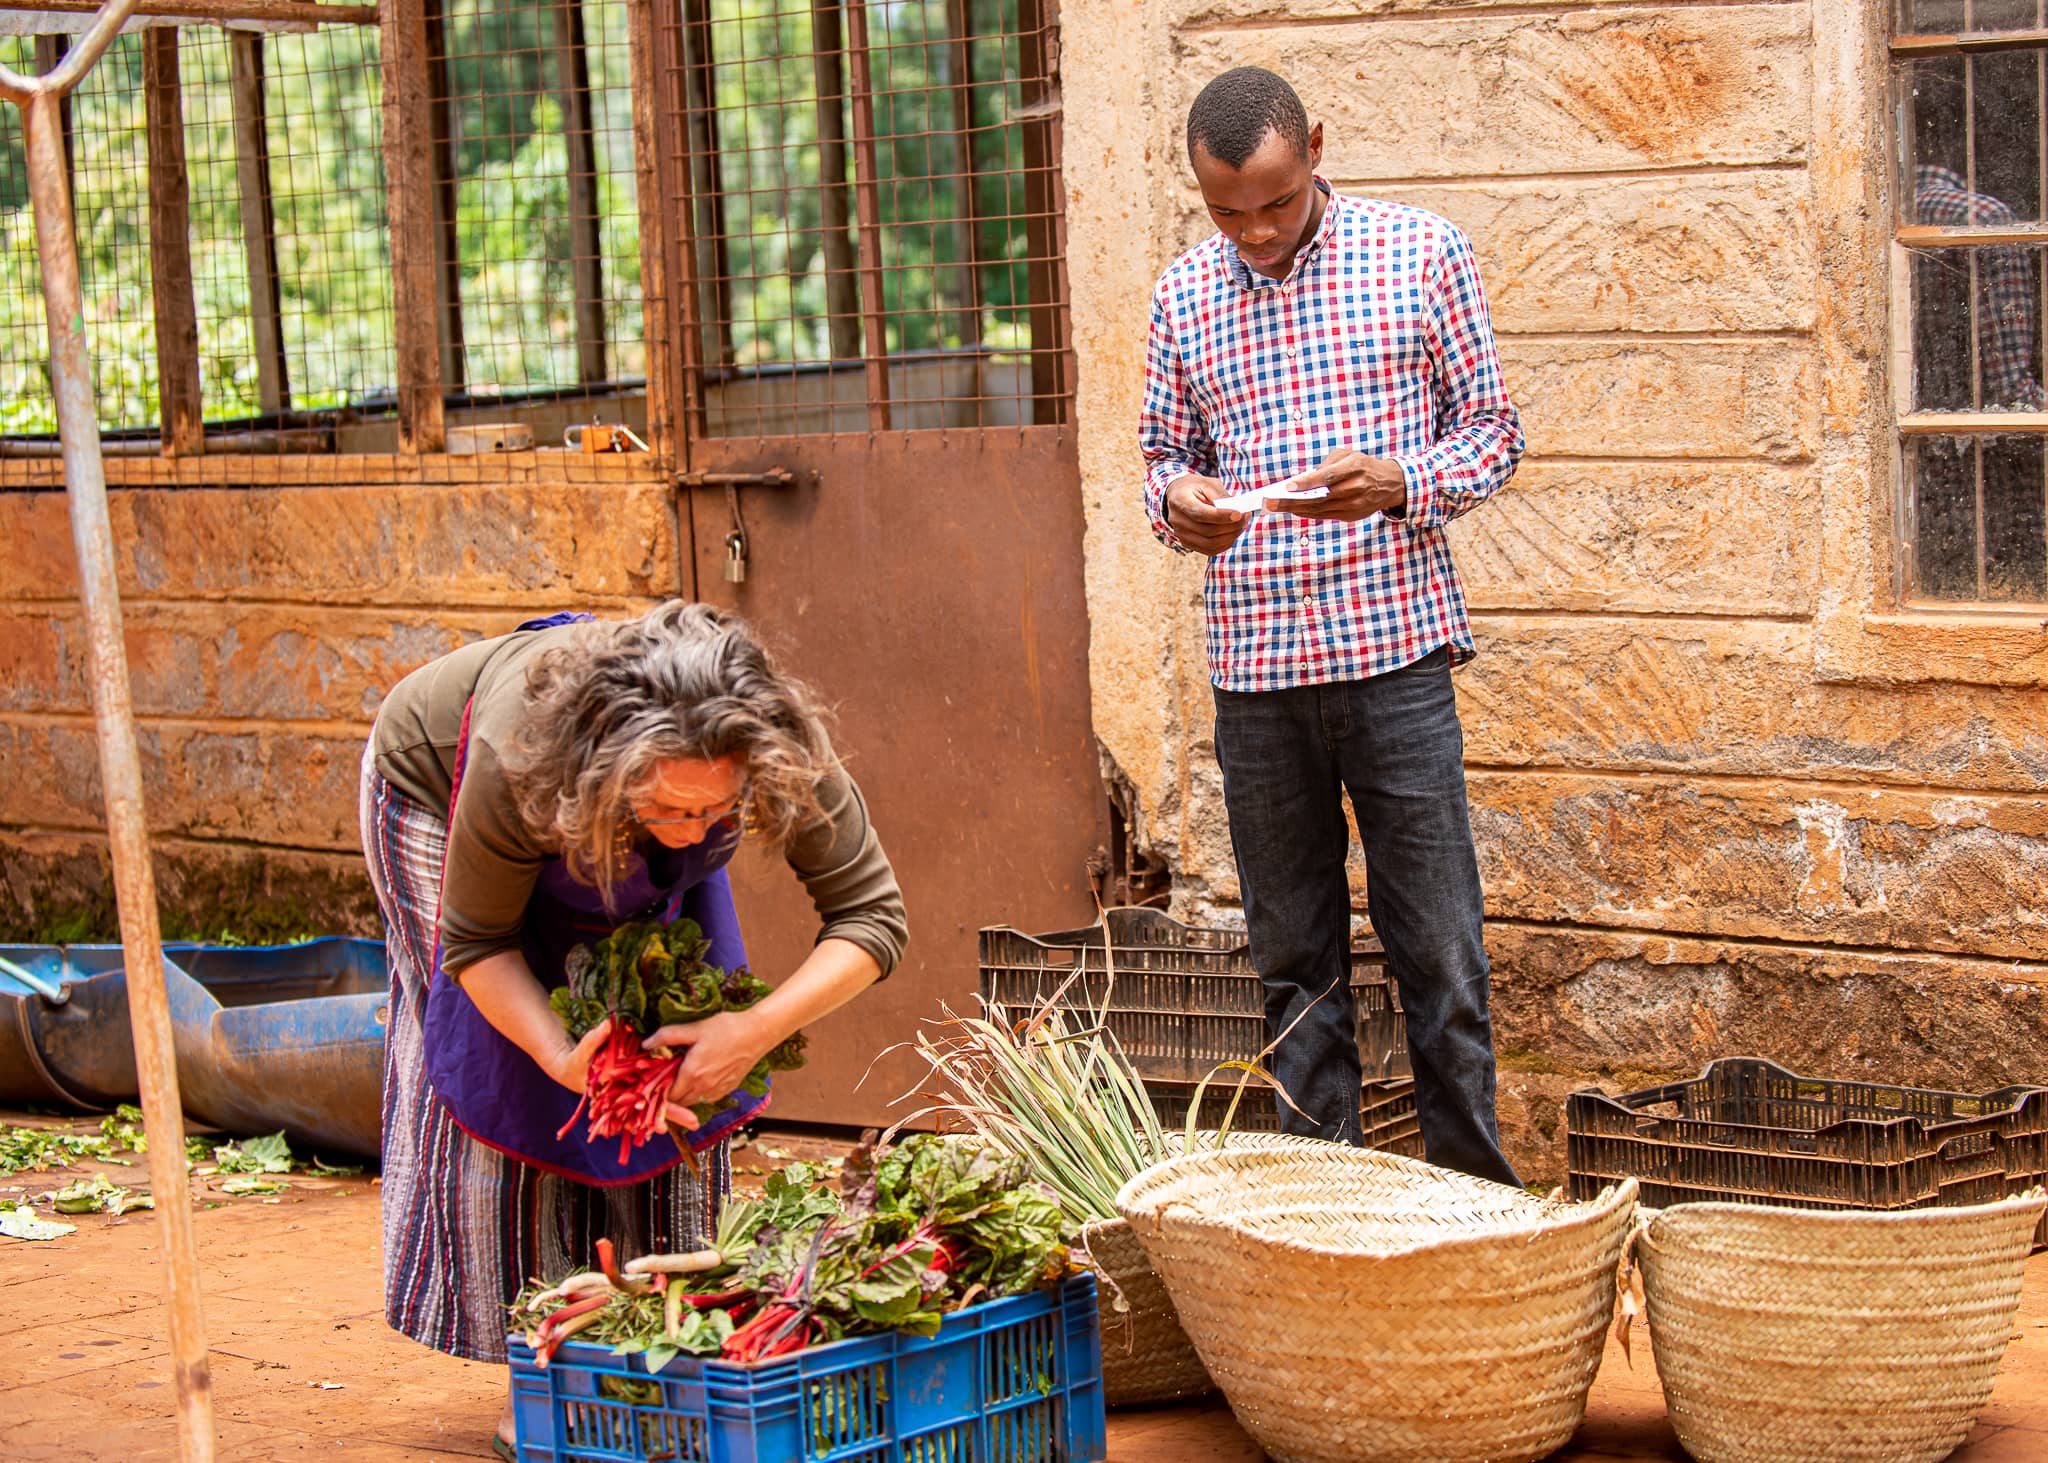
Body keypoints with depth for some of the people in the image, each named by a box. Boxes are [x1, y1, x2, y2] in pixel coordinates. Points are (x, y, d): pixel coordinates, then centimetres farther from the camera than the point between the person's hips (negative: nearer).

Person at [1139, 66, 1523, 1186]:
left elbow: (1492, 431, 4)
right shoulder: (1184, 294, 10)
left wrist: (1398, 483, -16)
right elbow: (1161, 452, 17)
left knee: (1440, 954, -2)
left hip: (1394, 646, -3)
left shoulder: (1419, 253, 1)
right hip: (1253, 672, 3)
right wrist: (1180, 503, -7)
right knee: (1294, 957, 8)